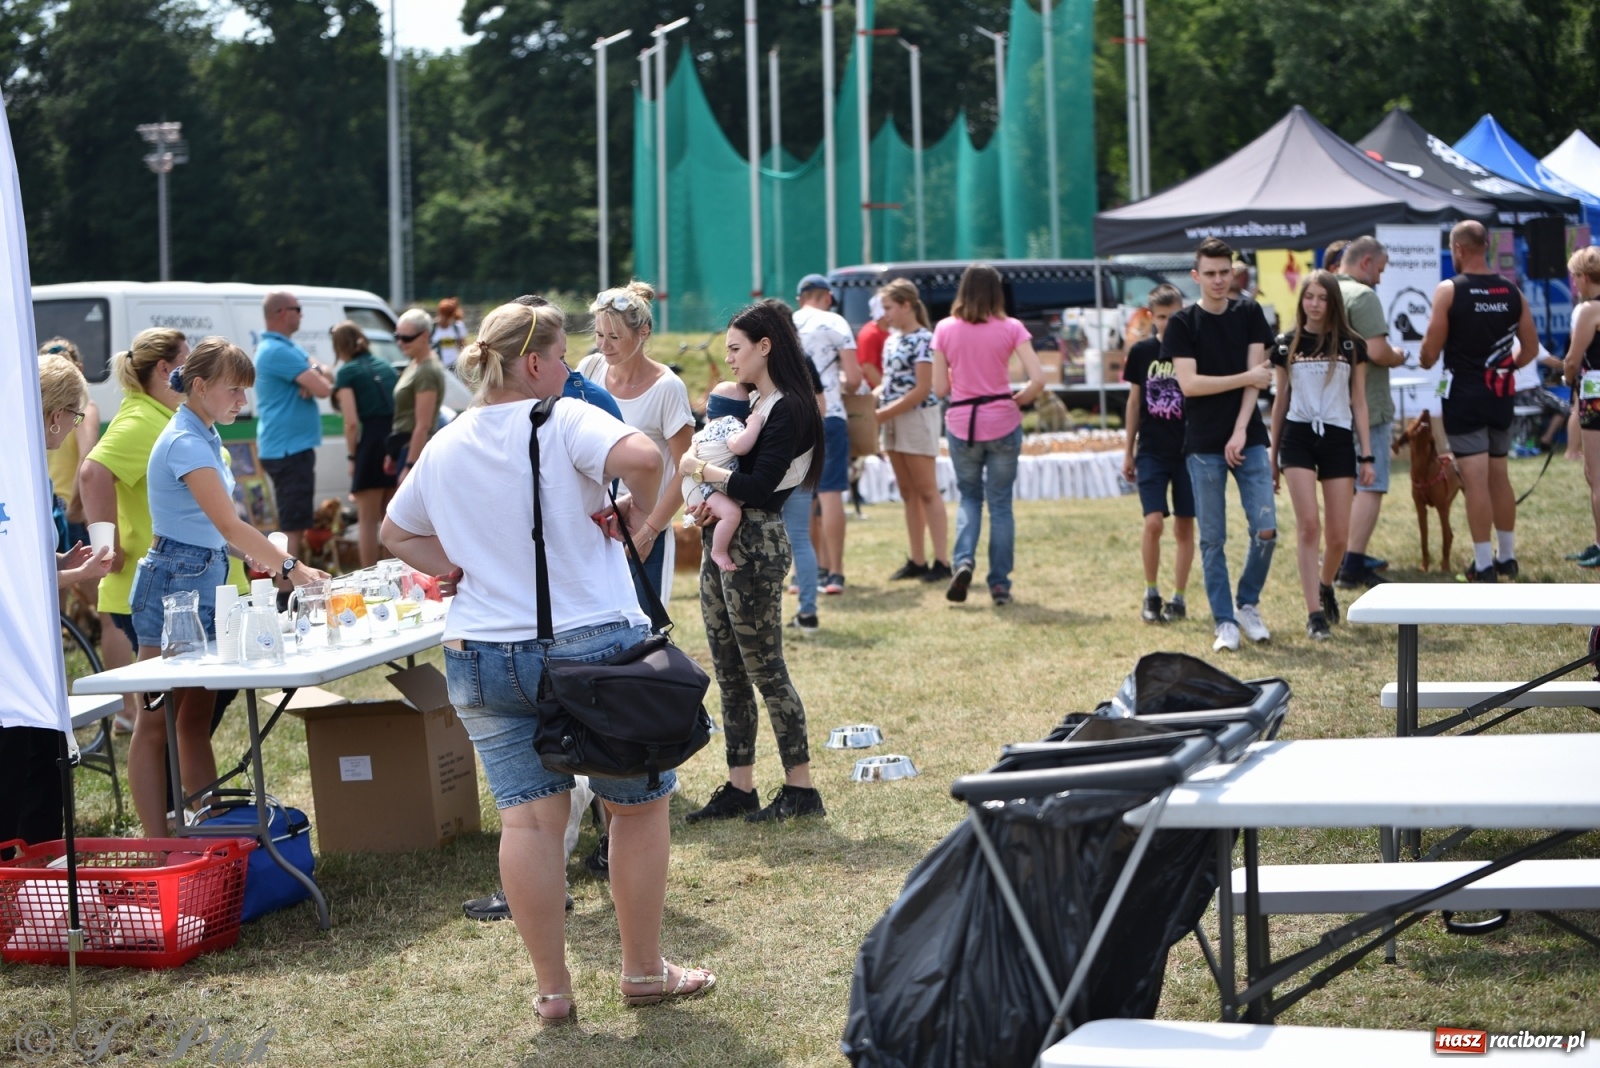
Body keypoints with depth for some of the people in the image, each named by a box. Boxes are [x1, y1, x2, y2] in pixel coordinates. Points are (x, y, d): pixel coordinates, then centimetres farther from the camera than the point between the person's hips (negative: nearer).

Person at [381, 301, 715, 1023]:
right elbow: (641, 457, -29)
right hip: (592, 642, -5)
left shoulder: (443, 449, 8)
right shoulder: (562, 421, -11)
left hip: (482, 656, 5)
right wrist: (637, 508, -11)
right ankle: (644, 972, 18)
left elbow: (396, 534, 21)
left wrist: (462, 571, 12)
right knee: (639, 803, 11)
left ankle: (552, 989, 6)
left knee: (528, 816, 5)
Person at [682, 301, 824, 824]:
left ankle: (800, 787, 6)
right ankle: (739, 787, 17)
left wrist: (700, 469, -11)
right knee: (729, 674, 11)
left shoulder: (788, 410, -14)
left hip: (755, 547, -9)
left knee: (765, 670, -2)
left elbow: (758, 487, -22)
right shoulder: (750, 403, 14)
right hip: (722, 541, 9)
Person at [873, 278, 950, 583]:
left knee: (927, 492, -6)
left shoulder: (923, 340, -13)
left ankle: (942, 561, -4)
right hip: (894, 421, 8)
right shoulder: (892, 339, 12)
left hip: (917, 418, -8)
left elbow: (922, 390, -17)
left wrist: (884, 413, -18)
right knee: (908, 493, 10)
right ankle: (916, 560, 14)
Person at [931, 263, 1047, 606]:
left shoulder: (945, 329, -2)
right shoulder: (1011, 329, -5)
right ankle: (999, 584, 9)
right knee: (1000, 503, 9)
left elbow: (940, 388, -1)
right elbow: (1038, 379, -12)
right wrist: (1017, 400, 5)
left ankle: (963, 561, -6)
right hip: (1002, 423, -1)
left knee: (970, 497, 18)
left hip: (961, 424, 1)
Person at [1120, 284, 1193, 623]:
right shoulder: (1142, 352, 2)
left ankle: (1178, 598, 15)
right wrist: (1129, 451, 13)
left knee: (1184, 527, 4)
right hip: (1152, 451, 0)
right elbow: (1135, 402, 11)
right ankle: (1151, 594, 6)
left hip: (1189, 451, 0)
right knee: (1153, 522, -10)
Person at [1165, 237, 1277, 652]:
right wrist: (1248, 378, -8)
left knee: (1265, 529, -5)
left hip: (1247, 438, 2)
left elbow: (1256, 374, -1)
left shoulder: (1249, 314, 6)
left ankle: (1248, 605, 15)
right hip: (1203, 443, -2)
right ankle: (1225, 622, 8)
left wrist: (1240, 432, -10)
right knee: (1213, 539, 1)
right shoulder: (1182, 324, -1)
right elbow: (1188, 384, -11)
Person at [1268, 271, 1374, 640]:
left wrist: (1366, 456, 4)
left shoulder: (1351, 345, 5)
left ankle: (1325, 585, 33)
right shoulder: (1286, 344, 6)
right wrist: (1272, 457, 13)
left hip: (1338, 440, 1)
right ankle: (1315, 614, -10)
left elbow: (1358, 403, 8)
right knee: (1308, 526, -12)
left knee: (1338, 534, 1)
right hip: (1298, 437, -1)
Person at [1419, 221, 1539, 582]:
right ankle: (1507, 559, 21)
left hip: (1464, 394, -5)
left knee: (1475, 481, -4)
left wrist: (1426, 359, 12)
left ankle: (1484, 567, -4)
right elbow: (1531, 348, 9)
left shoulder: (1449, 290, -11)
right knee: (1499, 476, 16)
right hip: (1501, 394, 5)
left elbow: (1430, 352, -10)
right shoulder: (1511, 292, 4)